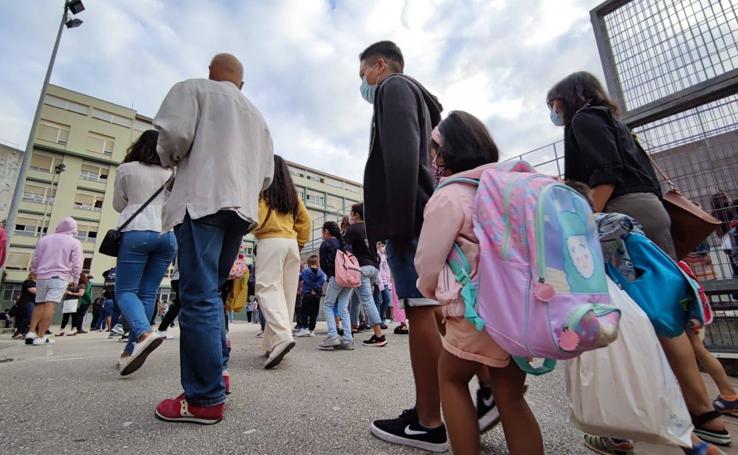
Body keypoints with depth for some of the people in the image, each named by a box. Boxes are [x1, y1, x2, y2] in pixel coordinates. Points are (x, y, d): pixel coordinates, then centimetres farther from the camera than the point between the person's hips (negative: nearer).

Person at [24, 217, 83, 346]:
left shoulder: (44, 239, 13)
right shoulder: (74, 242, -1)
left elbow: (35, 260, 19)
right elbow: (77, 264, -6)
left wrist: (35, 273, 34)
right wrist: (75, 280, 6)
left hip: (42, 277, 5)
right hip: (59, 277, -5)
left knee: (40, 305, 16)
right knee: (50, 305, -9)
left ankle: (31, 332, 7)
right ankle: (41, 337, -11)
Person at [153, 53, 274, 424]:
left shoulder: (193, 88, 11)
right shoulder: (257, 117, 27)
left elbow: (174, 133, -7)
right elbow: (266, 175, 21)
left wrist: (170, 160, 12)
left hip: (202, 200, -6)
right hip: (242, 208, 7)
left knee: (198, 296, -8)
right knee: (210, 292, 14)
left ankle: (205, 398, -5)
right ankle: (215, 372, 17)